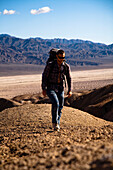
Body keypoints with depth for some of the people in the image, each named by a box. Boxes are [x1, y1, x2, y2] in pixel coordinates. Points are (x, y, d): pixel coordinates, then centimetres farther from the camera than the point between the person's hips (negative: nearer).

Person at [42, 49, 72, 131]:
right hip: (51, 88, -3)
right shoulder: (50, 65, -12)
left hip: (60, 89, 4)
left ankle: (57, 124, 23)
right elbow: (44, 76, -7)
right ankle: (54, 122, -10)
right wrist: (44, 89, -12)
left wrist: (70, 90, -3)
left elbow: (69, 78, 4)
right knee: (56, 103, -24)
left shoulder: (66, 66, -4)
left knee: (60, 107, 5)